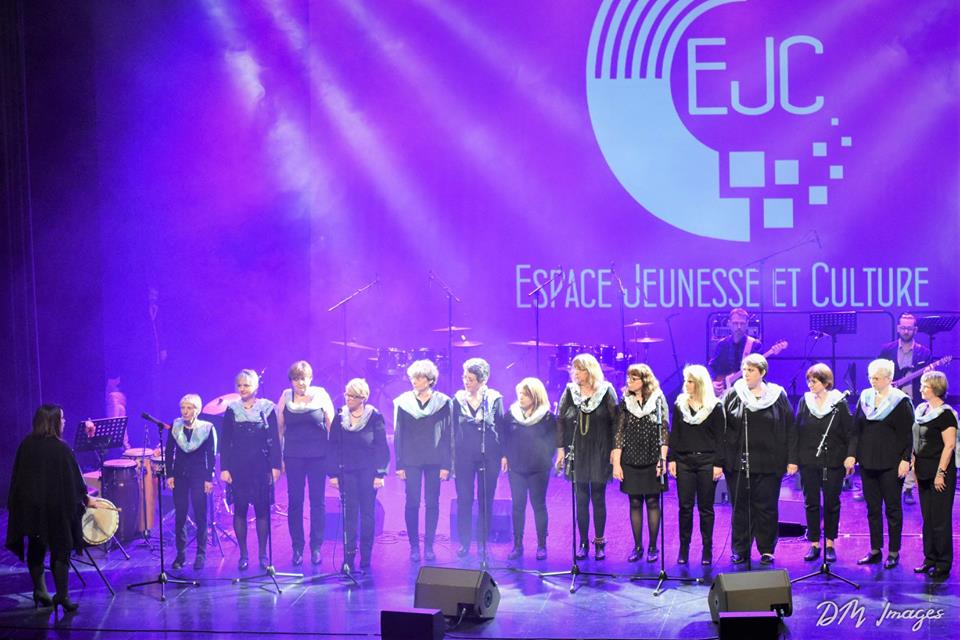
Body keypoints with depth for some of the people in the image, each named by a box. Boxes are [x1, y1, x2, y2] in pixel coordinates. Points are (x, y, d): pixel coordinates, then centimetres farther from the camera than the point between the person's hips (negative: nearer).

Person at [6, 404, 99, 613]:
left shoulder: (26, 445, -2)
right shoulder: (61, 448, -15)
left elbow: (17, 476, 4)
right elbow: (74, 477, -8)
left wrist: (15, 505, 14)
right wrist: (85, 498, 7)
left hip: (29, 507, 4)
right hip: (56, 507, -4)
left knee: (36, 549, 17)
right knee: (60, 549, 4)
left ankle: (40, 591, 17)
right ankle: (62, 595, 0)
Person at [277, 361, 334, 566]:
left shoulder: (321, 395, 1)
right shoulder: (286, 397, 4)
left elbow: (331, 426, 4)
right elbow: (279, 428, 7)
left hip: (318, 457, -1)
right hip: (293, 457, 1)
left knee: (317, 501, 3)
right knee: (294, 502, 3)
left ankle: (316, 547, 10)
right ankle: (297, 548, 11)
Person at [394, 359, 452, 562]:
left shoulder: (442, 402, 0)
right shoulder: (403, 402, 2)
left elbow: (447, 434, 1)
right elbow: (398, 434, 4)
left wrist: (446, 465, -4)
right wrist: (399, 464, -1)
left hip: (434, 460, 0)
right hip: (411, 460, 0)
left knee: (432, 504, 3)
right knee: (412, 503, -1)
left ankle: (429, 546, 12)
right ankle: (414, 546, 7)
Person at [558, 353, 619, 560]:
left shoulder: (606, 391, -3)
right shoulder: (570, 392, 4)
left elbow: (616, 421, -2)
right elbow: (560, 422, 5)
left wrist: (615, 449, -7)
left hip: (600, 453, -2)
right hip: (577, 453, 2)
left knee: (598, 498, 3)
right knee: (581, 499, 4)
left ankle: (599, 542, 11)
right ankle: (583, 542, 10)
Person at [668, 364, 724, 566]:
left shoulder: (715, 407, -1)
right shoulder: (680, 404, 7)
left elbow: (719, 438, -1)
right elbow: (674, 434, 8)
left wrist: (718, 464, -7)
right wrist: (671, 459, 1)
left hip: (707, 462, -2)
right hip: (684, 461, 2)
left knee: (705, 508, 3)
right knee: (685, 507, 2)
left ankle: (707, 550, 11)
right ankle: (683, 548, 8)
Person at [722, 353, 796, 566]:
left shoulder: (778, 396, 4)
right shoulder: (732, 395, 4)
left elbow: (789, 429, 4)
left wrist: (791, 459, -1)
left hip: (768, 464, -1)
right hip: (738, 462, 1)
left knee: (766, 507, 2)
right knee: (740, 507, 5)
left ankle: (767, 550, 13)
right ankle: (740, 550, 14)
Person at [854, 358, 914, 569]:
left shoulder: (901, 402, -4)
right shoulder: (865, 398, 9)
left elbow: (908, 433, -7)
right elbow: (856, 428, 11)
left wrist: (905, 459, -14)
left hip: (891, 464, -5)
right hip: (867, 463, 5)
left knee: (892, 508, 2)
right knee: (873, 508, 8)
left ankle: (894, 553, 8)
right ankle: (875, 551, 15)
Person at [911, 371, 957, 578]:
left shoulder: (945, 414, -13)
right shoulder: (921, 410, 12)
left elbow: (949, 445, -17)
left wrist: (941, 473, -19)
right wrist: (915, 467, 14)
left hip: (940, 474, -8)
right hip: (924, 473, 8)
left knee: (940, 521, -3)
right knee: (927, 519, 13)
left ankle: (943, 565, 5)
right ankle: (930, 559, 21)